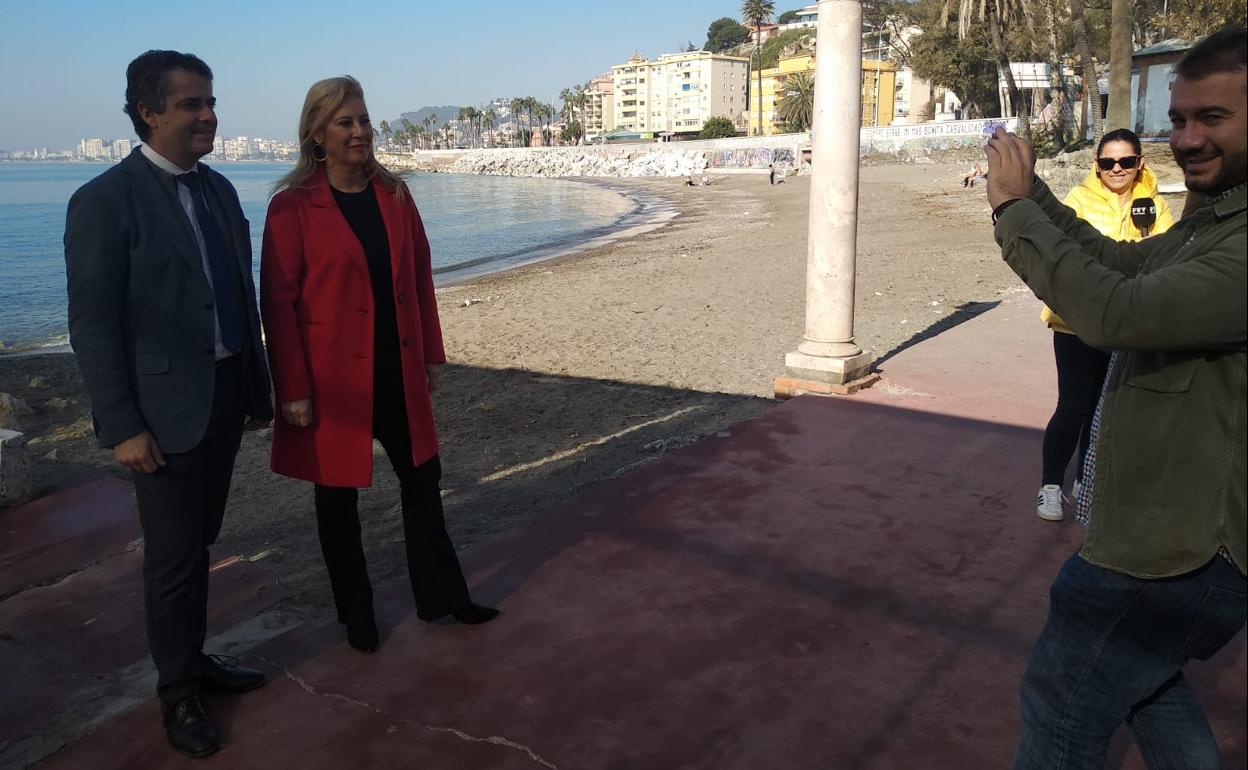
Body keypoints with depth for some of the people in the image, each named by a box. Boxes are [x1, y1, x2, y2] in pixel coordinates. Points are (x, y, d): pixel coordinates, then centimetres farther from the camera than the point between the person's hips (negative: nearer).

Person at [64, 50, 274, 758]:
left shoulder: (218, 190, 9)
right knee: (174, 557, 5)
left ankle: (193, 658, 36)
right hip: (165, 409, -6)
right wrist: (123, 428, -15)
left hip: (225, 396, 6)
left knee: (199, 542, 18)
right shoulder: (105, 201, -12)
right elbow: (93, 325, -13)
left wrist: (258, 387, 14)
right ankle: (178, 693, 23)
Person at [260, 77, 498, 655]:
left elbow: (420, 277, 9)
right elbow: (279, 303, -11)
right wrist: (293, 389, -13)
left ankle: (441, 598, 30)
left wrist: (430, 353, 8)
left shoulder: (394, 195, 5)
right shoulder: (293, 206, -10)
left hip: (399, 370, 5)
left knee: (422, 479, 13)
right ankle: (355, 614, 29)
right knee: (337, 497, 10)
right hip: (334, 376, -5)